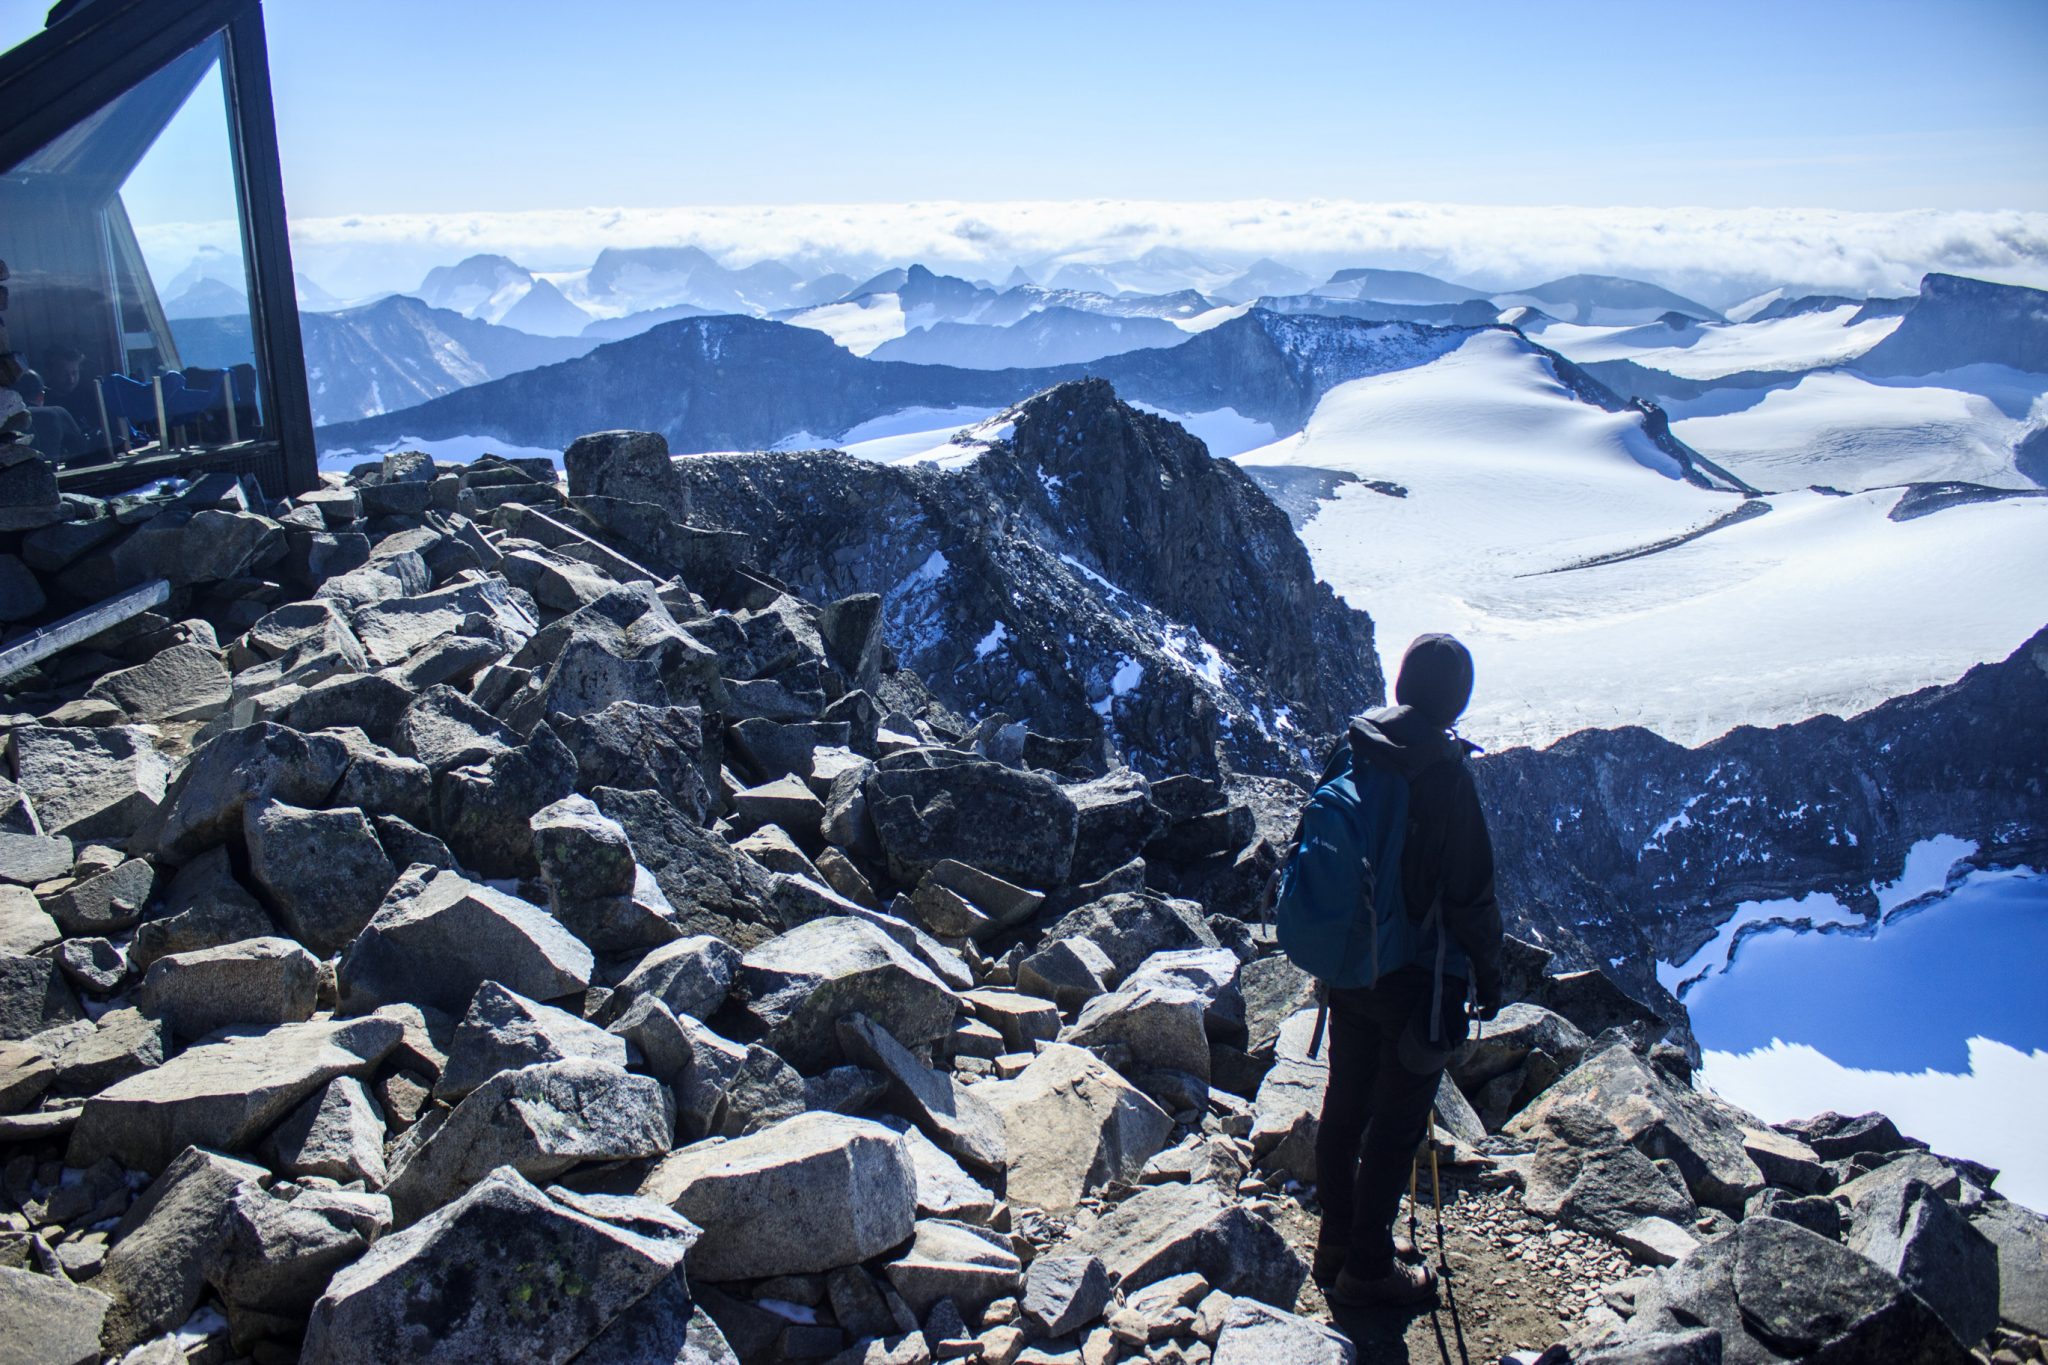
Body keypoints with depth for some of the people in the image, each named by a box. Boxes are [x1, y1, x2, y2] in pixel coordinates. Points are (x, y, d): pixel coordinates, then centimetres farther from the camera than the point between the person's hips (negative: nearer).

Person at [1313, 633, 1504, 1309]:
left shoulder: (1352, 754, -2)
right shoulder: (1444, 772, -22)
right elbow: (1470, 889, -18)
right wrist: (1487, 973, -3)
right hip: (1417, 976, -6)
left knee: (1345, 1105, 18)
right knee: (1396, 1124, 7)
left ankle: (1337, 1246, 33)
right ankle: (1368, 1271, 19)